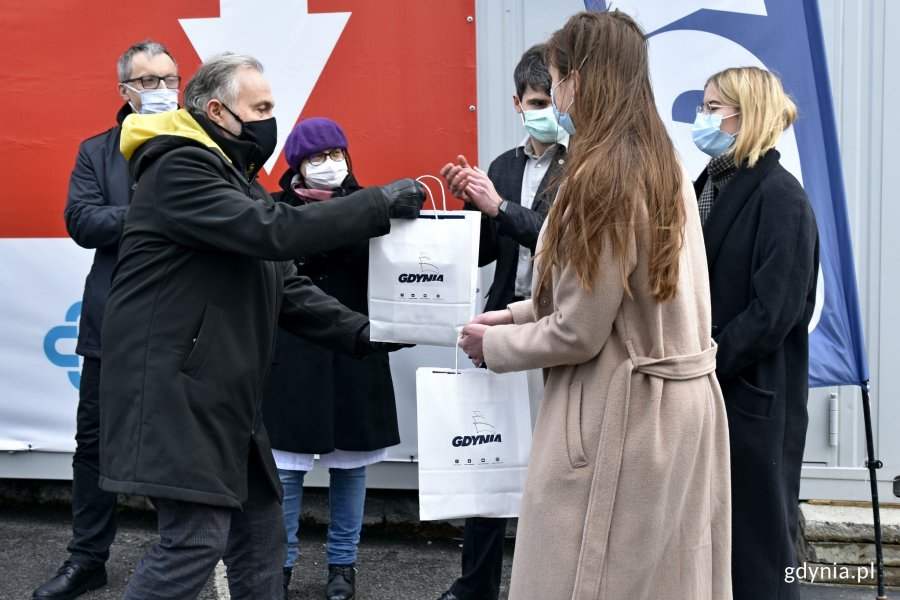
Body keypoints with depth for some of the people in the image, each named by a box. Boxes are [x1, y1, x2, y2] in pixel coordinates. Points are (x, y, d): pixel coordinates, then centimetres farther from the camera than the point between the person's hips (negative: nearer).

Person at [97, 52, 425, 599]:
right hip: (174, 392, -10)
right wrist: (380, 204, -20)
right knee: (196, 540, -12)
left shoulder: (236, 179, 19)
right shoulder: (180, 169, -12)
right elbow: (273, 231, -25)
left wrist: (361, 333, 0)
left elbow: (287, 287, 14)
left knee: (262, 537, 10)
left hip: (224, 396, 10)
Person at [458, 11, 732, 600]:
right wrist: (520, 313, 16)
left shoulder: (601, 177, -18)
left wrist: (493, 344, -1)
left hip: (620, 415, -9)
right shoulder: (667, 169, 8)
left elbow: (578, 334, -18)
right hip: (682, 402, 9)